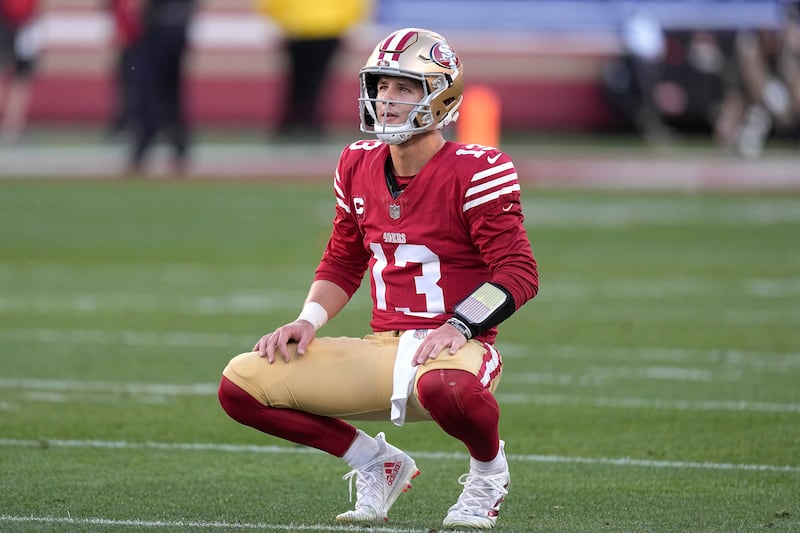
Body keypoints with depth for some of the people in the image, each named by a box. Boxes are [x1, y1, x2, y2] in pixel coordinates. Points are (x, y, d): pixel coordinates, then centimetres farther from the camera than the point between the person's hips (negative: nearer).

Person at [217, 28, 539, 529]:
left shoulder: (474, 172, -11)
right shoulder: (360, 167, 9)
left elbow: (519, 272, -14)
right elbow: (342, 263, 20)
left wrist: (458, 327, -26)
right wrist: (308, 322, 2)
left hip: (455, 349, -6)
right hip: (383, 351, 6)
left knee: (443, 386, -44)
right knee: (241, 384, -8)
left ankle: (488, 469, -5)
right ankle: (377, 464, 11)